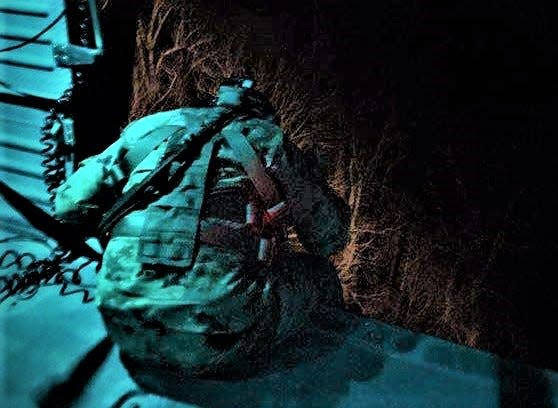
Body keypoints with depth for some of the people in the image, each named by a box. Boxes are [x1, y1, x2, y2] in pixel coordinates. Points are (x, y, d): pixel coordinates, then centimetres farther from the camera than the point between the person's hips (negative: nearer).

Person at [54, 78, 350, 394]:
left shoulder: (151, 127, 16)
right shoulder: (268, 139, 10)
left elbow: (70, 203, 16)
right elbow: (331, 236, 15)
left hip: (125, 329, 4)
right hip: (223, 346, -3)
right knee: (322, 276, 21)